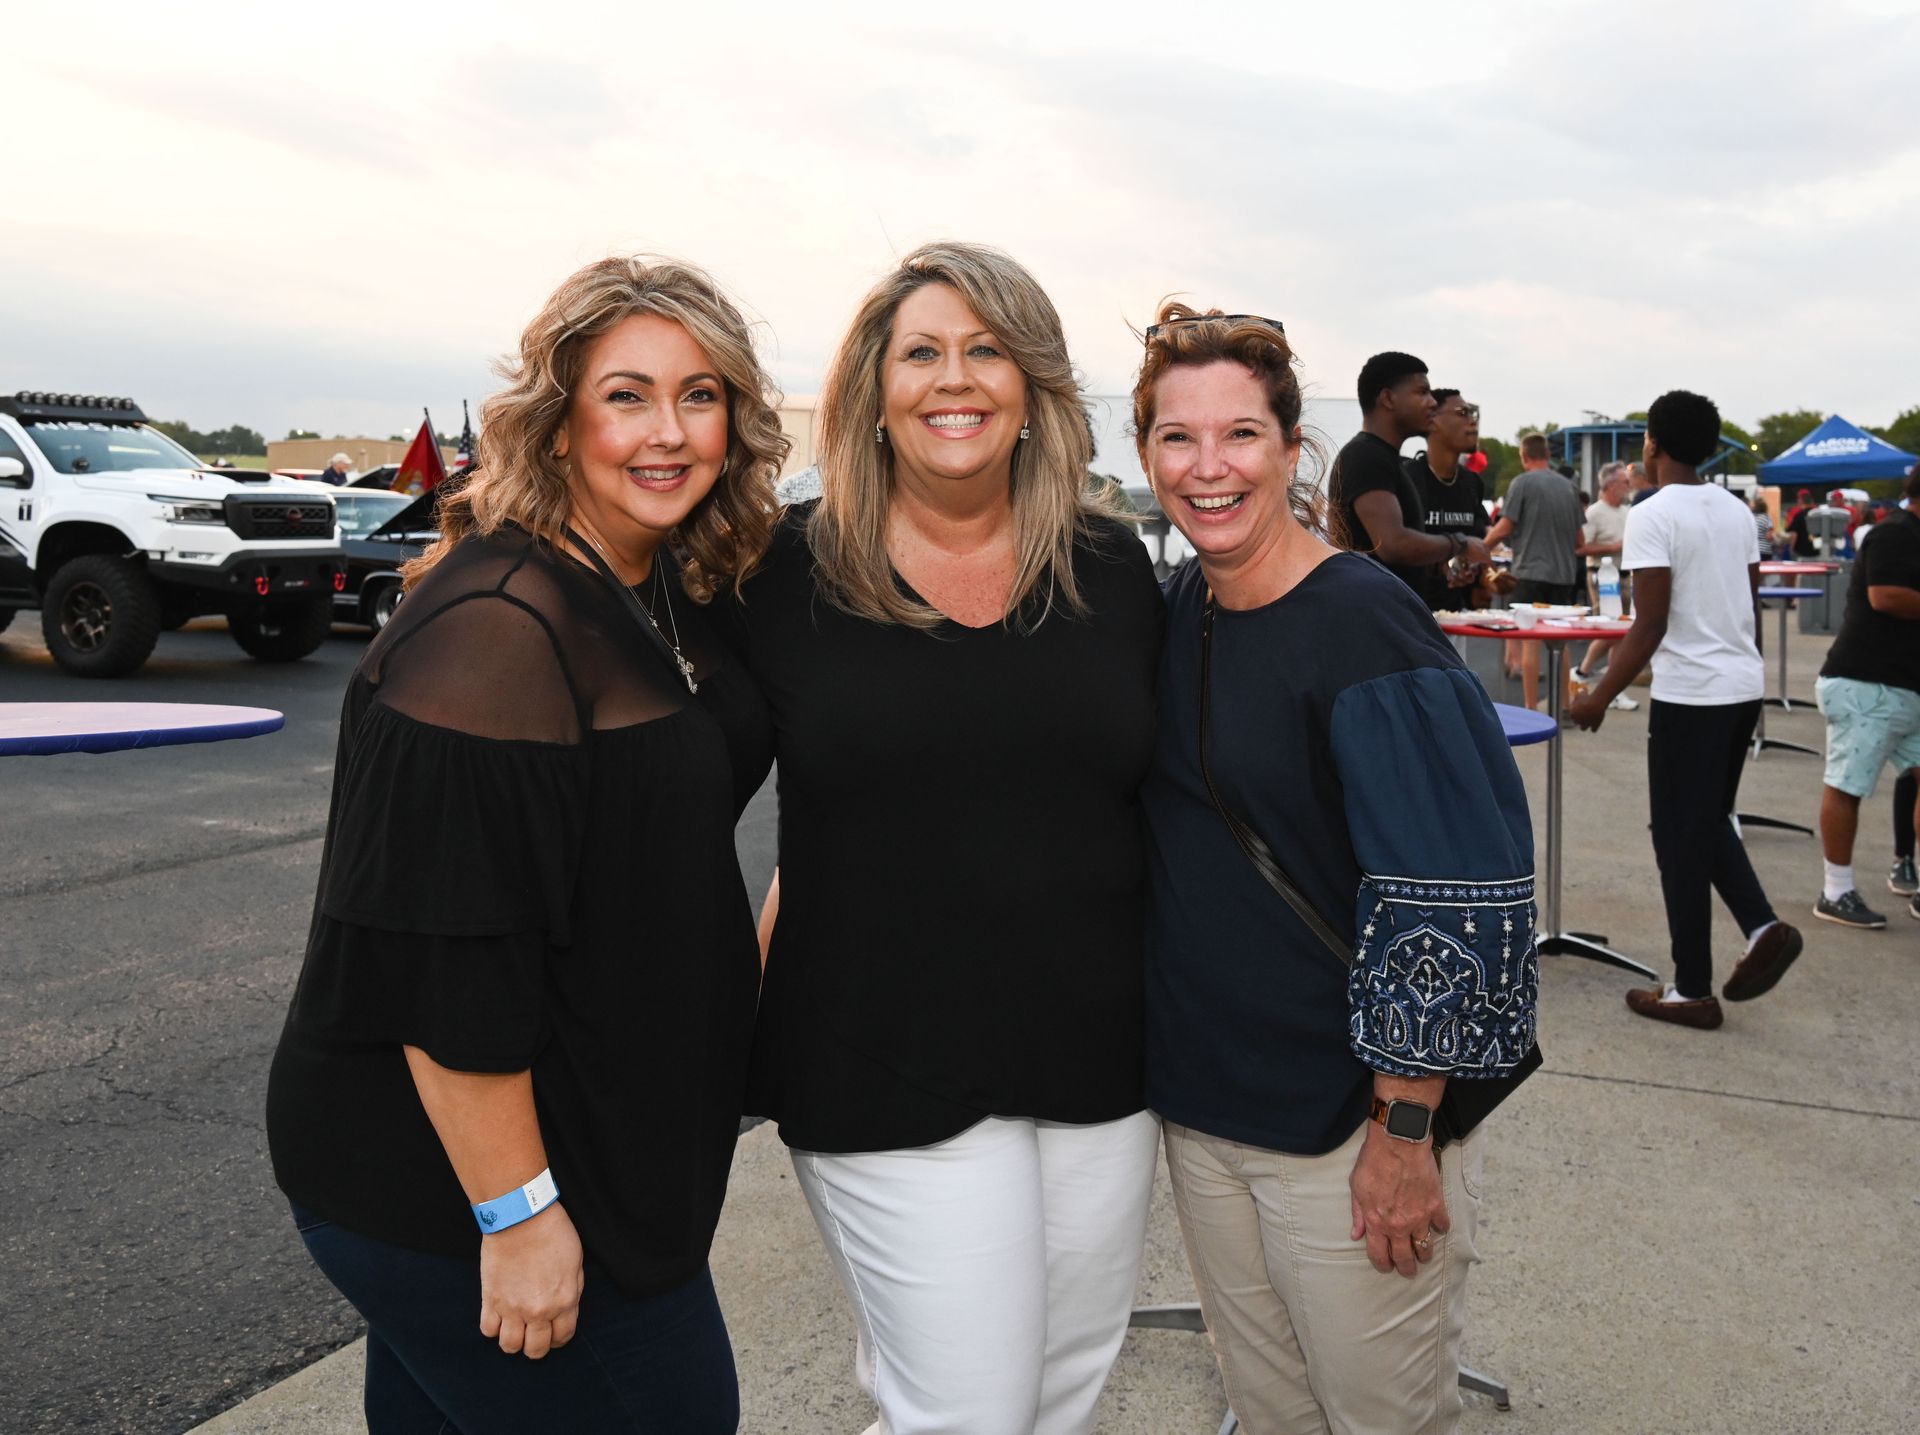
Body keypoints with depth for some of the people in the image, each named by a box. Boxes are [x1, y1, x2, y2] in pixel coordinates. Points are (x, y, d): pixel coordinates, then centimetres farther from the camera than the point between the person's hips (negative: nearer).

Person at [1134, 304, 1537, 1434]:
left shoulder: (1364, 625, -17)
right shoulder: (1173, 612, 3)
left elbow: (1451, 902, -19)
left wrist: (1405, 1131, -18)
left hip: (1350, 1119, -6)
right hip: (1200, 1103, 6)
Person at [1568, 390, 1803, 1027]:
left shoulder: (1653, 516, -13)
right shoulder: (1738, 511, 9)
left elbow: (1650, 626, -17)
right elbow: (1752, 608, 14)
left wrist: (1599, 698, -11)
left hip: (1690, 694, -8)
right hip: (1744, 687, 8)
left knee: (1681, 838, 2)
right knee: (1710, 822, 23)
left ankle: (1692, 991, 9)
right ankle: (1763, 926, 6)